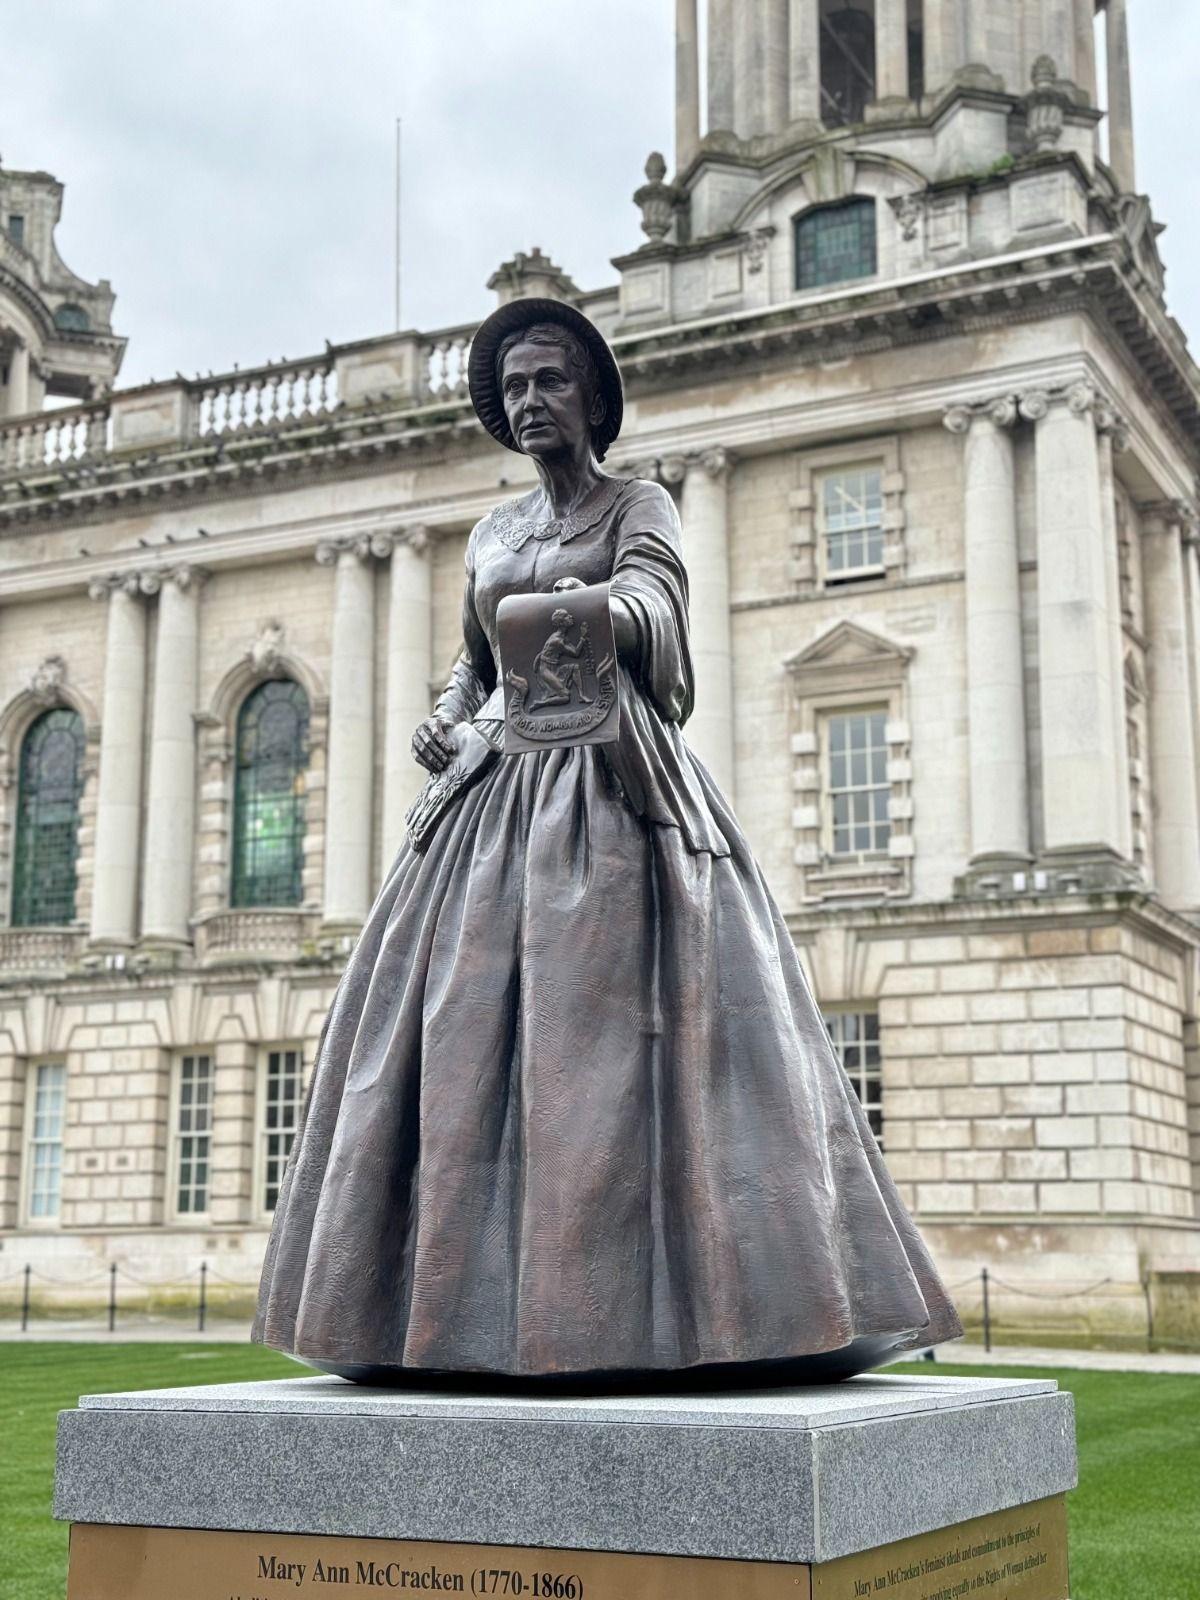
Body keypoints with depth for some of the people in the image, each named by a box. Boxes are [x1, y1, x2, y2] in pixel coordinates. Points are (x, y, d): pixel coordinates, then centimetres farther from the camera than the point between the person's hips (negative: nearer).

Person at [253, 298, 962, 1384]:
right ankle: (480, 1310, -2)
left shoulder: (640, 508, 4)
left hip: (611, 794, -6)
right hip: (499, 803, 6)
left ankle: (630, 1309, -16)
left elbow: (653, 592, -18)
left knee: (609, 1025, -16)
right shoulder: (491, 536, 21)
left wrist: (599, 609, -43)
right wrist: (446, 722, 7)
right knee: (469, 1040, -3)